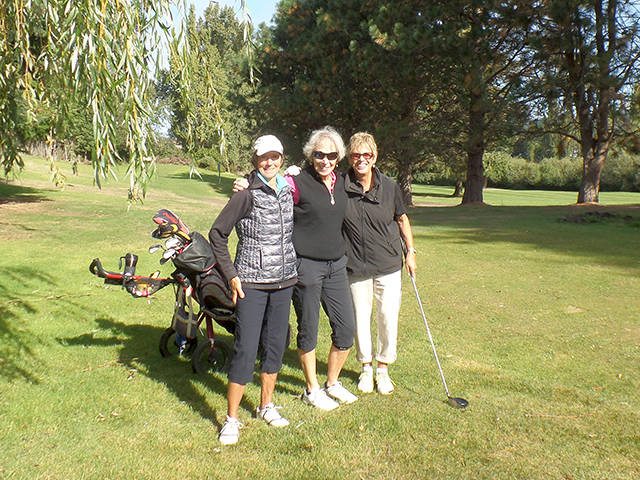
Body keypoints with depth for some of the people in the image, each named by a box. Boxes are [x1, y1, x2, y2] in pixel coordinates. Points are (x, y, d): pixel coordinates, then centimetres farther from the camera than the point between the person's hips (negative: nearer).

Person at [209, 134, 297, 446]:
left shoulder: (288, 190, 8)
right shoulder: (247, 194, -9)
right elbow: (217, 233, -5)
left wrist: (293, 265, 15)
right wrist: (231, 274, -8)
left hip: (284, 280, 6)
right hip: (252, 283, -5)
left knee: (275, 344, 13)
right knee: (246, 349, -4)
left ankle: (266, 405, 30)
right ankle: (232, 418, 9)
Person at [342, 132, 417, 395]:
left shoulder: (389, 186, -2)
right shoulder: (340, 187, -6)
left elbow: (402, 219, 10)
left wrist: (410, 252, 9)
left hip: (389, 265, 1)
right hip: (355, 267, 0)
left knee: (388, 318, 5)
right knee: (360, 319, 9)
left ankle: (383, 368, 25)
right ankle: (366, 367, 30)